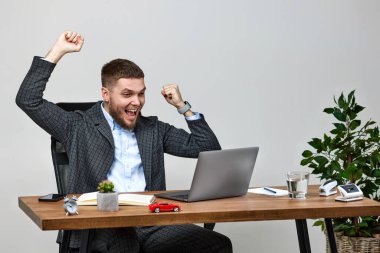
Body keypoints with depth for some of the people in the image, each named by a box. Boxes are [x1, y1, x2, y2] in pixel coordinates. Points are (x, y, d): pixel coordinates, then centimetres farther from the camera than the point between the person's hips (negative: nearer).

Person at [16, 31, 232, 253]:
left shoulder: (154, 129, 22)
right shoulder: (80, 127, 13)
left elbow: (209, 149, 21)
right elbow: (28, 100, 6)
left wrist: (182, 106, 15)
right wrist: (58, 51, 6)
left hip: (152, 223, 4)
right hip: (102, 224, -4)